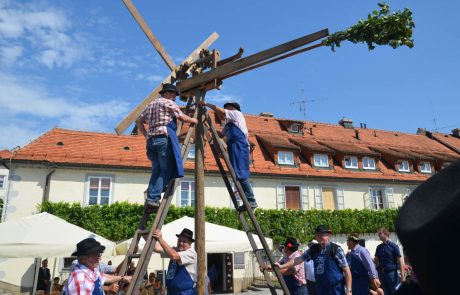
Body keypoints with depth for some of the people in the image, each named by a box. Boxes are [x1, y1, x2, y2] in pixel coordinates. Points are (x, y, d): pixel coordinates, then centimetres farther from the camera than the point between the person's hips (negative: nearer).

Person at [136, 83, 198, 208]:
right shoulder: (168, 103, 3)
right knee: (166, 170, -8)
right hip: (164, 138, -8)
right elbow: (183, 118, 0)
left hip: (151, 140, 8)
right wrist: (194, 120, 18)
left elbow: (139, 121, 22)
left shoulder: (151, 104, 25)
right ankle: (153, 197, -16)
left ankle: (151, 197, -1)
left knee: (157, 170, 8)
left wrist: (146, 135, 20)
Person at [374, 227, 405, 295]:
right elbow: (376, 260, 15)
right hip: (382, 273, 4)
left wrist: (402, 275, -11)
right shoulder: (379, 247, 7)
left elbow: (400, 261, -7)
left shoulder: (393, 246, -6)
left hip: (392, 272, -4)